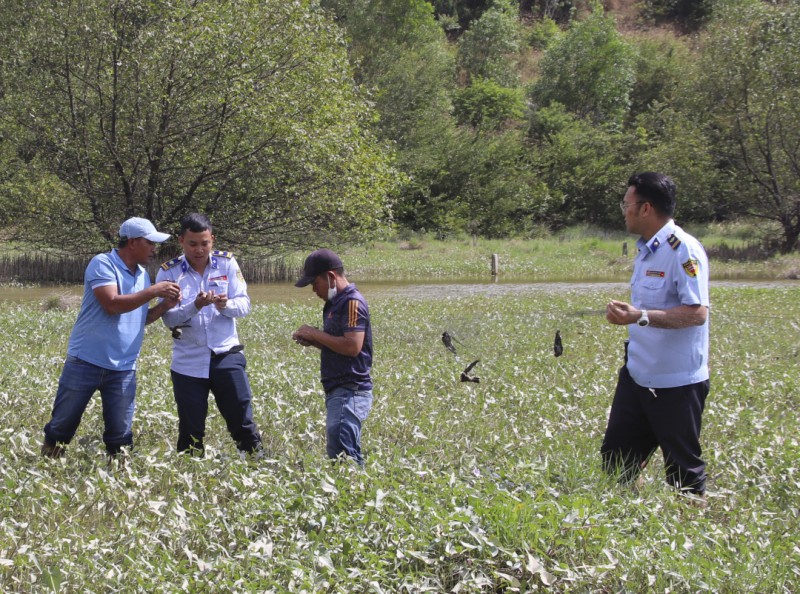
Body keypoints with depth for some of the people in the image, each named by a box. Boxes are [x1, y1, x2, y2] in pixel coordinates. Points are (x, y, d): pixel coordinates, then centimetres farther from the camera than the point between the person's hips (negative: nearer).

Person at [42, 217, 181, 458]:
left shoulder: (142, 274, 11)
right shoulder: (102, 264, -12)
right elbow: (113, 305, -23)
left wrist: (164, 306, -1)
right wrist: (154, 291, -19)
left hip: (123, 368, 6)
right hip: (86, 361, -6)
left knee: (120, 433, 7)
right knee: (62, 425, 5)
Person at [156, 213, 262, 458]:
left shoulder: (227, 263, 0)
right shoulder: (169, 272, -4)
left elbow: (244, 304, -1)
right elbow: (169, 318, -10)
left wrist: (226, 305, -23)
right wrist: (195, 306, -28)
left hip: (227, 356, 0)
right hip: (188, 362, 0)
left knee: (243, 423, 2)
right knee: (190, 431, 8)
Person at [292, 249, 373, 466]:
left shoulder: (352, 302, -12)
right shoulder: (335, 303, 18)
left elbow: (352, 346, -22)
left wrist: (317, 334, -12)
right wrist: (313, 341, 8)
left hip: (350, 391, -10)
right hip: (339, 391, 10)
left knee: (340, 452, -17)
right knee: (347, 455, 8)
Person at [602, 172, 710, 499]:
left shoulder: (683, 250, -19)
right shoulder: (646, 250, 11)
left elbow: (697, 313, -27)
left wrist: (641, 317, -34)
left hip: (676, 382, -9)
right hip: (638, 375, 9)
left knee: (683, 469, 3)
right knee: (615, 459, 11)